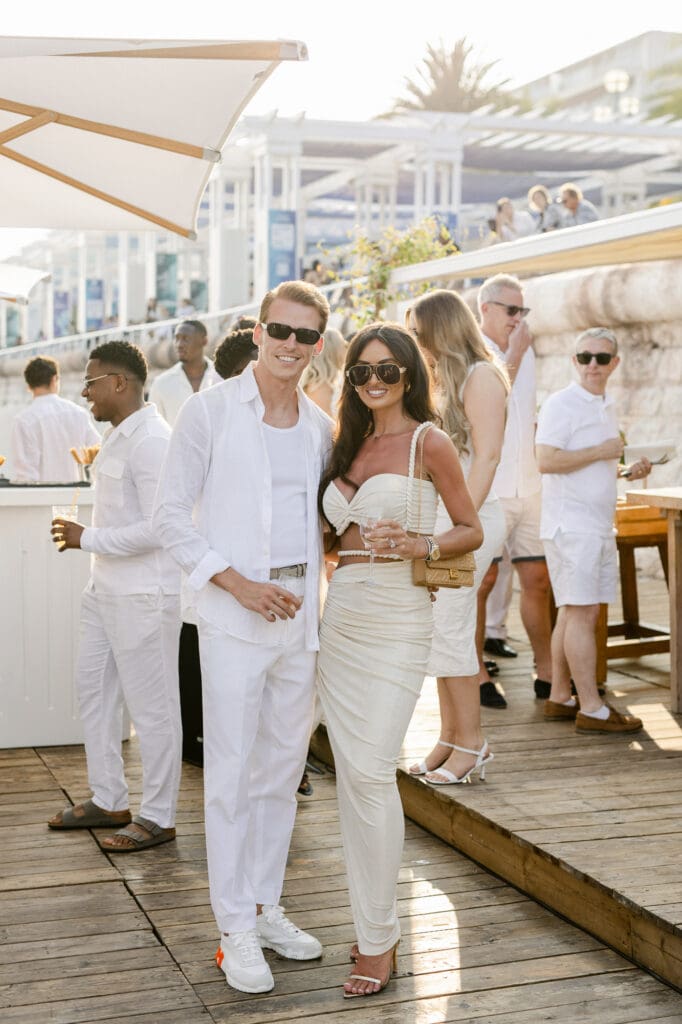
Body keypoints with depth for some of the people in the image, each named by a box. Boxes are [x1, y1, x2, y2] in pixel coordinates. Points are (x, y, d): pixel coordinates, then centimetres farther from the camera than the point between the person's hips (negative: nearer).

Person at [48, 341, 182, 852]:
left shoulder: (151, 440, -18)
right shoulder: (119, 436, 12)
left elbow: (158, 527, -24)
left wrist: (87, 538, -17)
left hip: (144, 595, -10)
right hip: (107, 589, 10)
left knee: (151, 706, 1)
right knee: (95, 689, 17)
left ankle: (158, 818, 13)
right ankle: (108, 800, 31)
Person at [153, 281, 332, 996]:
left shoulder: (320, 427, 9)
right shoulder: (211, 409, -5)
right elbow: (171, 516, -5)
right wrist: (238, 583, -14)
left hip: (300, 610, 5)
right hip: (233, 611, -5)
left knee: (283, 768, 12)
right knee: (232, 770, -1)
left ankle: (266, 906, 26)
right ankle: (236, 928, 11)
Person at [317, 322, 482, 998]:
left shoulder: (428, 441, -3)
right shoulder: (351, 444, 15)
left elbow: (471, 531, -1)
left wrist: (422, 545, -17)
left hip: (396, 618, -6)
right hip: (341, 613, 6)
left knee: (370, 771, -10)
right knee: (350, 774, 6)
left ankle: (378, 940, 2)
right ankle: (372, 919, 18)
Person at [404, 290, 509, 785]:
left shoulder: (480, 375, -7)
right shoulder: (443, 378, 18)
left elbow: (487, 456, -14)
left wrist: (460, 524, -19)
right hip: (437, 516, 8)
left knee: (449, 629, -6)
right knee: (441, 628, 8)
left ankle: (471, 740, 4)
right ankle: (450, 735, 15)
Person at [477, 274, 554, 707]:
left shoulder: (526, 352, 15)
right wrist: (515, 355, -16)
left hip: (528, 488, 7)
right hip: (488, 489, -7)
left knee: (537, 579, 8)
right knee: (482, 582, 0)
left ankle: (547, 674, 15)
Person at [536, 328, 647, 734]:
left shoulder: (607, 407, 18)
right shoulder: (561, 404, -9)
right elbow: (547, 461, -20)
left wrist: (628, 470, 10)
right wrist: (601, 452, -18)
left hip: (599, 524, 9)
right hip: (571, 525, -9)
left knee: (573, 612, 12)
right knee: (582, 613, -8)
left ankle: (560, 698, 19)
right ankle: (591, 708, -5)